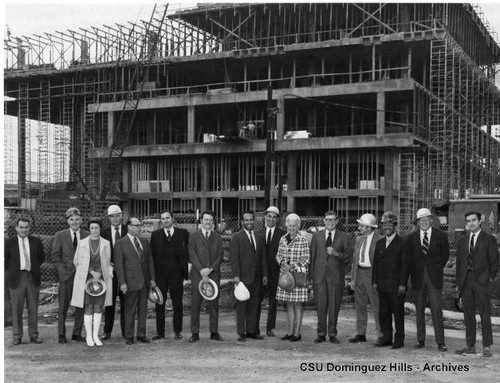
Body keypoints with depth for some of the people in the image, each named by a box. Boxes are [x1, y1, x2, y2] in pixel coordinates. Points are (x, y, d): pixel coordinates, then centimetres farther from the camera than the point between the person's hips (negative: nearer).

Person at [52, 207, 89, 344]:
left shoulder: (87, 236, 6)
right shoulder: (60, 235, 3)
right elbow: (55, 255, 4)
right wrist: (62, 268, -6)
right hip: (66, 275, -2)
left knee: (81, 305, 4)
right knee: (63, 305, 1)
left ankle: (77, 333, 15)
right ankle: (61, 334, 10)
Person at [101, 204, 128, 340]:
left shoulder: (128, 231, 2)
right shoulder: (104, 233, 5)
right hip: (110, 272, 1)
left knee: (125, 302, 5)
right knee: (109, 302, 5)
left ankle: (125, 331, 12)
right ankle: (107, 331, 11)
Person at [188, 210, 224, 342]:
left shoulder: (217, 238, 14)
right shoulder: (193, 236, 6)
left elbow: (220, 255, 5)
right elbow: (192, 255, -2)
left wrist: (210, 269, -9)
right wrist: (201, 270, -13)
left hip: (214, 274, 2)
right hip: (197, 274, -2)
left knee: (214, 304, 2)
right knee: (195, 304, -2)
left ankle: (214, 332, 10)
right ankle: (195, 333, 3)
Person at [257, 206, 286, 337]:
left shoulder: (283, 234, 2)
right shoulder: (259, 233, 9)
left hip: (275, 272, -1)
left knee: (273, 301, 7)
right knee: (257, 300, 0)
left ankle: (270, 328, 16)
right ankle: (255, 328, 8)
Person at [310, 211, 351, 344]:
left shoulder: (343, 237, 6)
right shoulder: (316, 235, 9)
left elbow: (348, 254, 4)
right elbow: (312, 255, 7)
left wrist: (336, 253, -15)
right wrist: (310, 275, 2)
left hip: (336, 275, -1)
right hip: (319, 275, 1)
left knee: (334, 306, 2)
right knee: (320, 305, 2)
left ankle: (332, 334, 13)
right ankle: (321, 334, 12)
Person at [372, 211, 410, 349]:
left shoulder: (402, 244, -3)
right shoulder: (379, 243, 14)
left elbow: (405, 265, -7)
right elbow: (375, 263, 15)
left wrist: (403, 284, -12)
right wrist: (374, 281, 9)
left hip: (396, 286, -5)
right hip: (382, 285, 6)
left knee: (398, 313, 0)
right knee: (383, 313, 8)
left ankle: (399, 340, 8)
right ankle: (386, 338, 17)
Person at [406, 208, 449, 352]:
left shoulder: (440, 236, 2)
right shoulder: (411, 237, 5)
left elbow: (445, 254, 11)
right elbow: (408, 257, 12)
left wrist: (438, 268, 5)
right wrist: (412, 271, 4)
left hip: (434, 277, -2)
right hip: (417, 278, 2)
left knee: (436, 309, -6)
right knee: (419, 310, 7)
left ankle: (440, 342, -1)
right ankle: (420, 339, 15)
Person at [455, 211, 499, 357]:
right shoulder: (462, 241, 14)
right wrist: (458, 283, 9)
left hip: (481, 281, -4)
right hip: (466, 282, 4)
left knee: (485, 315, -3)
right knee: (468, 315, 7)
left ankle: (487, 347, 2)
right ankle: (470, 345, 14)